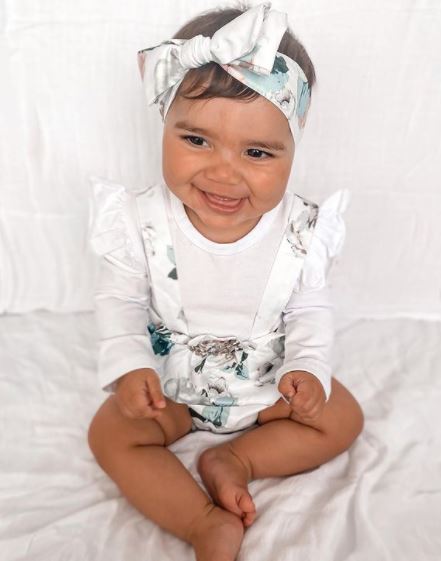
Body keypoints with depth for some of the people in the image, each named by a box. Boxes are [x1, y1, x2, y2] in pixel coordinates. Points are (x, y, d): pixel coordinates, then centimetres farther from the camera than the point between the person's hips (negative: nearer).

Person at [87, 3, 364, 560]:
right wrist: (130, 367, -24)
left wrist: (309, 368, -23)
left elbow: (310, 309, -7)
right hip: (168, 382, 0)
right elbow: (120, 300, -11)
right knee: (111, 434, -14)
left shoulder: (301, 229, -20)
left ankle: (235, 460, -2)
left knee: (342, 417, -4)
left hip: (269, 382, 1)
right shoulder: (143, 221, -22)